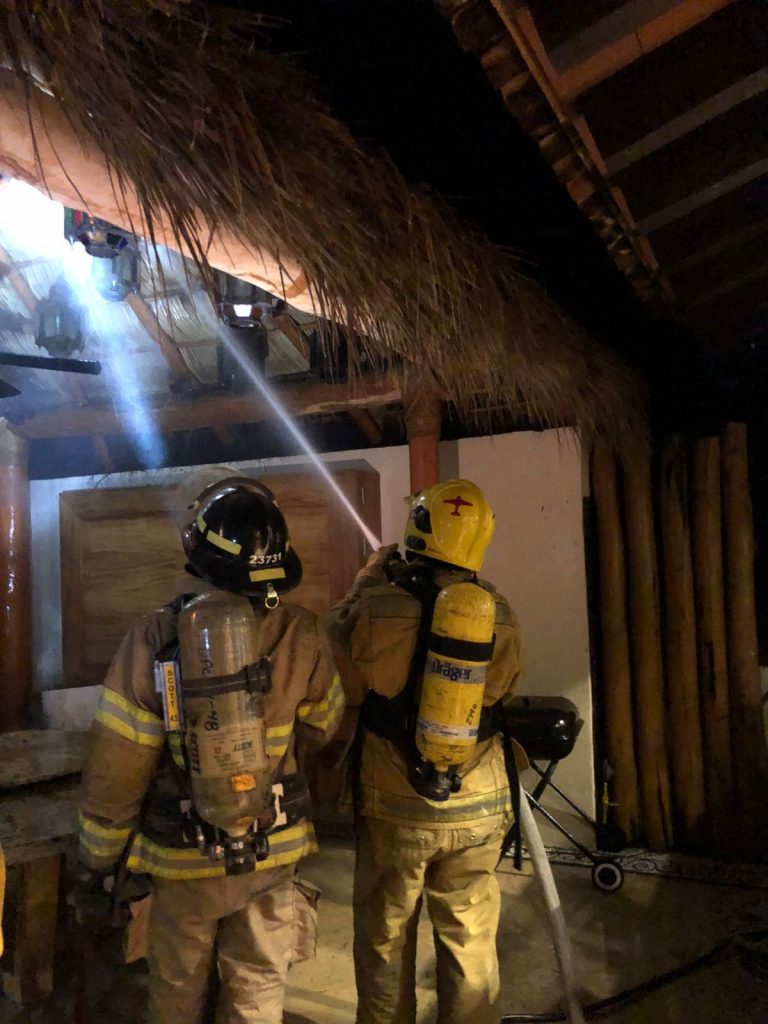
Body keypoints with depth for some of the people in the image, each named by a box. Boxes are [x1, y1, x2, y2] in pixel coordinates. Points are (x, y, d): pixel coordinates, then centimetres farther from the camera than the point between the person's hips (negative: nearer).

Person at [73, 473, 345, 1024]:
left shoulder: (155, 637, -20)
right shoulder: (302, 634, -16)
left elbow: (115, 766, -13)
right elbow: (323, 728, 0)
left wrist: (98, 859, 1)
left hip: (184, 858, 0)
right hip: (274, 853, 1)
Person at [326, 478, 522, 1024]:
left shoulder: (377, 608, -19)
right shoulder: (499, 614, -11)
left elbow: (345, 677, -1)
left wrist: (367, 583, 7)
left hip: (394, 807, -1)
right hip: (478, 812, 2)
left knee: (385, 943, 20)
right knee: (471, 945, 20)